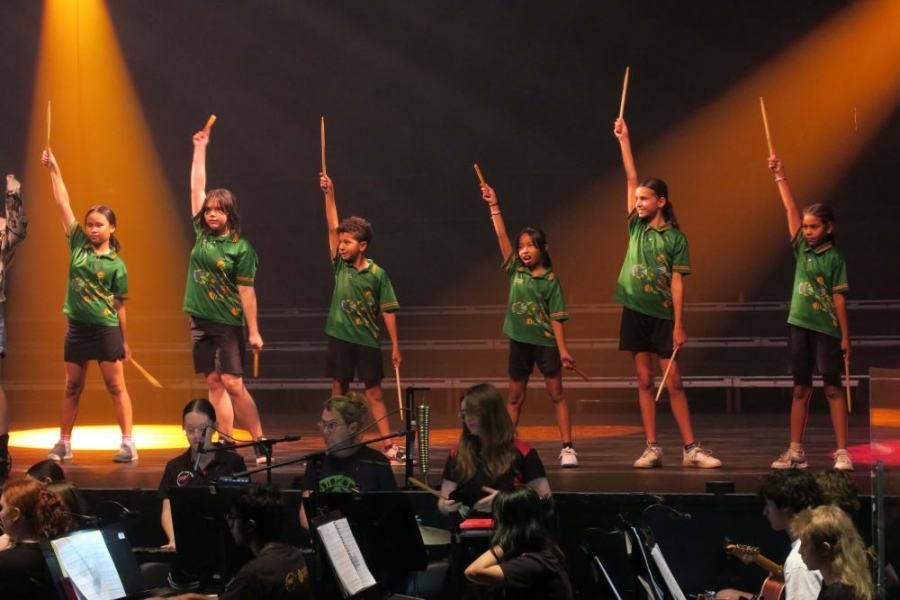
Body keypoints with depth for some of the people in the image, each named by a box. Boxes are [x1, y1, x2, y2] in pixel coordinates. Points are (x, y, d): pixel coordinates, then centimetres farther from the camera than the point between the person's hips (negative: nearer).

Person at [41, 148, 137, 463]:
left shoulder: (116, 264, -2)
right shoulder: (78, 245, 5)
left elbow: (119, 304, 2)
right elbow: (63, 204, 3)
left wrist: (124, 341, 4)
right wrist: (54, 170, 1)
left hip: (106, 329, -4)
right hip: (77, 327, 4)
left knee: (116, 386, -3)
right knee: (72, 388, 10)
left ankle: (128, 443, -4)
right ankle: (64, 443, 16)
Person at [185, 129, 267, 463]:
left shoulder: (241, 249, -9)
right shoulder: (202, 234, 6)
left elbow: (246, 292, -9)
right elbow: (196, 187, 9)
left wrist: (254, 331, -12)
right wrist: (200, 148, 10)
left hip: (228, 323, -6)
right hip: (200, 321, 6)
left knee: (233, 384, -10)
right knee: (214, 385, 4)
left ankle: (260, 444, -5)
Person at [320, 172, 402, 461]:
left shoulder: (378, 274, -6)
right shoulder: (340, 266, 1)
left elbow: (388, 311, -2)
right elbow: (333, 228, -5)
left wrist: (395, 346, -2)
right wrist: (329, 194, -12)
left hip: (368, 341, -2)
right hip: (340, 338, 2)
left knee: (374, 394, 1)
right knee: (338, 391, 6)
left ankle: (389, 445, 3)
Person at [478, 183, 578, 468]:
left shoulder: (550, 280, -5)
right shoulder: (515, 271, 4)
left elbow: (556, 317, -6)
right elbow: (502, 236, -1)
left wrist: (563, 350, -11)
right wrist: (494, 207, -7)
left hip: (545, 342, -4)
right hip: (519, 341, 4)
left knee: (556, 394, -3)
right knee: (515, 398, 11)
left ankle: (567, 448, -4)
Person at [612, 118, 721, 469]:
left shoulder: (675, 238, -3)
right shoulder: (636, 227, 6)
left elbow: (677, 283, -6)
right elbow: (631, 178, 5)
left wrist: (678, 325, -11)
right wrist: (624, 140, 2)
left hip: (663, 315, -3)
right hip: (635, 311, 3)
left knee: (674, 383, -3)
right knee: (645, 381, 4)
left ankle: (691, 449, -1)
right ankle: (652, 449, 5)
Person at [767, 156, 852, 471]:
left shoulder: (834, 257, -5)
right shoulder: (802, 248, 6)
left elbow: (839, 298, -5)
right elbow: (791, 208, 2)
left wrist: (845, 336, -5)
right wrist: (780, 175, -4)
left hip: (826, 329, -5)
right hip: (800, 324, 5)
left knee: (833, 387, -3)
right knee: (801, 389, 8)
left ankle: (842, 452, -2)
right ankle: (796, 451, 10)